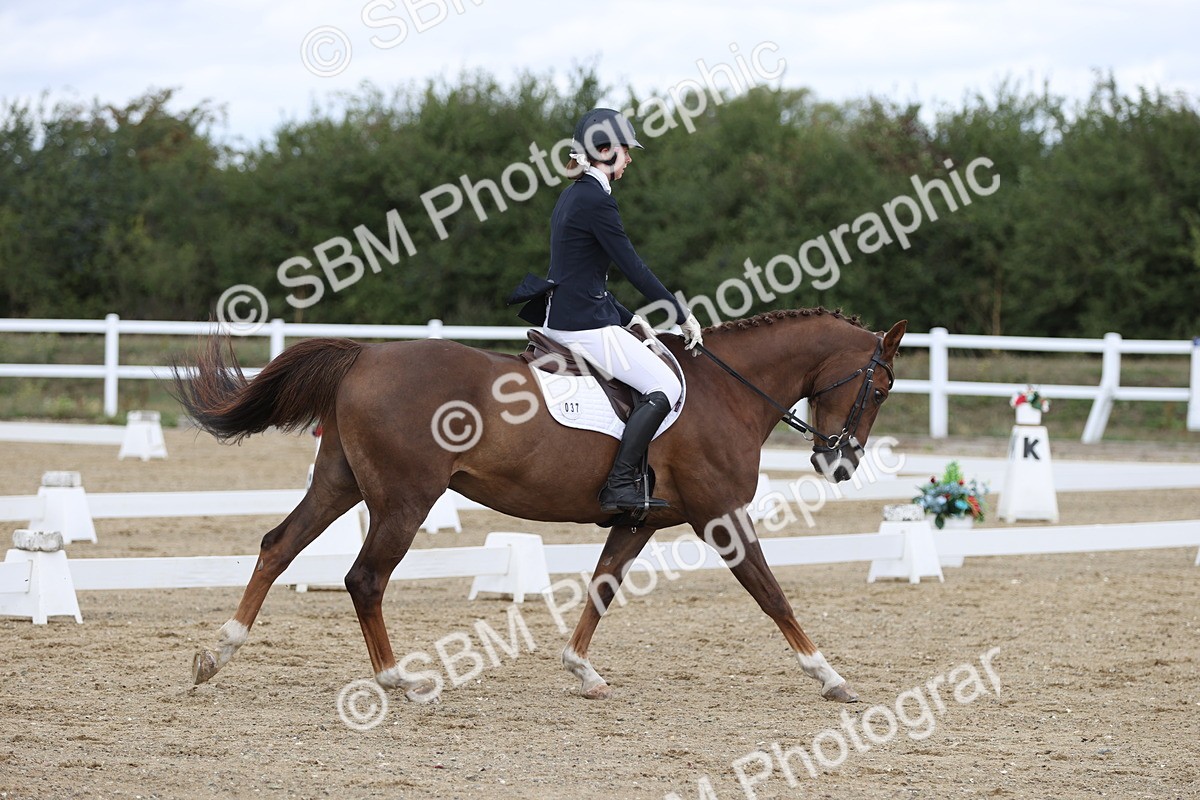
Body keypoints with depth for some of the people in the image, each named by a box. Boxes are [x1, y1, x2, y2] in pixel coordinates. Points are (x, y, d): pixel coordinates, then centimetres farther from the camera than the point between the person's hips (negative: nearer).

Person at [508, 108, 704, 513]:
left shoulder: (573, 196, 16)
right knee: (665, 387, -10)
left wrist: (629, 319, 18)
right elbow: (633, 267, -15)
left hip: (565, 317, 11)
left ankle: (621, 481, 19)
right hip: (585, 325, -11)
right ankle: (620, 484, -15)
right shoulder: (595, 199, -15)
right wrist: (682, 316, -7)